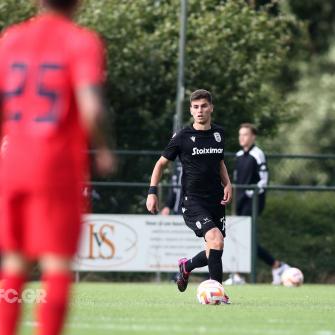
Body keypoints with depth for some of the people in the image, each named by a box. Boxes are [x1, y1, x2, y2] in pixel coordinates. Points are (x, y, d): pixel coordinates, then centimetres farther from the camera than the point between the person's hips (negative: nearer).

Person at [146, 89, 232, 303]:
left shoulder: (219, 133, 9)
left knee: (214, 253, 7)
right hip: (193, 201, -5)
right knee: (216, 239, -25)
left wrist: (227, 184, 9)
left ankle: (187, 266, 39)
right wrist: (152, 192, -3)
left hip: (216, 200, 5)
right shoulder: (183, 137, -5)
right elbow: (161, 164, 5)